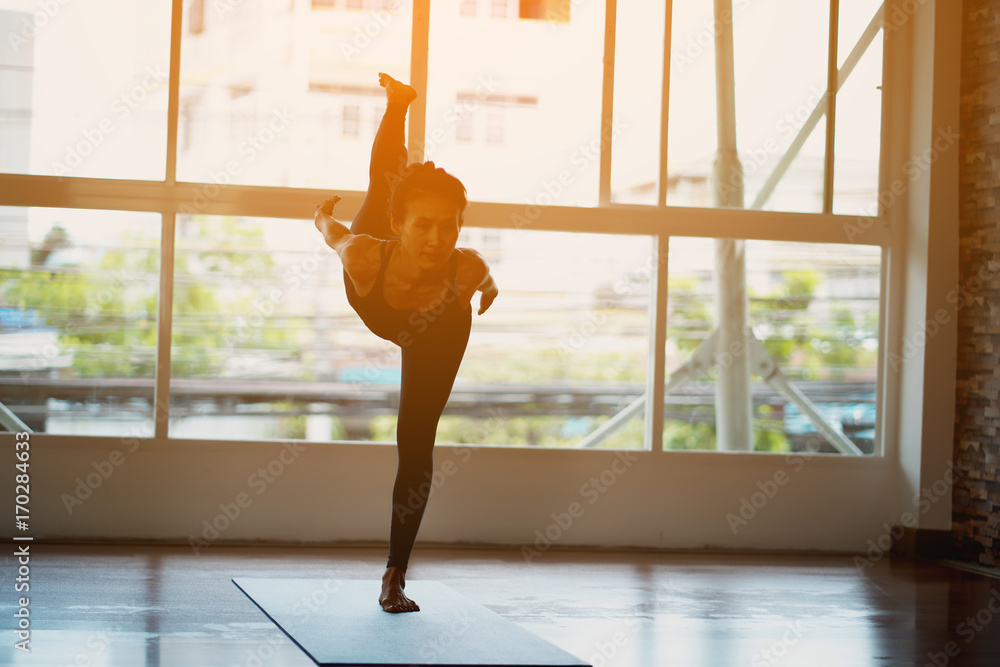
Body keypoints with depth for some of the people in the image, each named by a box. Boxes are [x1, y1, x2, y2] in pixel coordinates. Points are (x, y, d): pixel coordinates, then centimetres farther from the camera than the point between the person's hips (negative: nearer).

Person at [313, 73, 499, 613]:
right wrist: (324, 219, 0)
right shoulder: (364, 254, -48)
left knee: (416, 446, -6)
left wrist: (487, 288, 1)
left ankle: (395, 576, 10)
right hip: (384, 317, 2)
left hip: (435, 340, -2)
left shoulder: (464, 270, -49)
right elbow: (332, 230, -23)